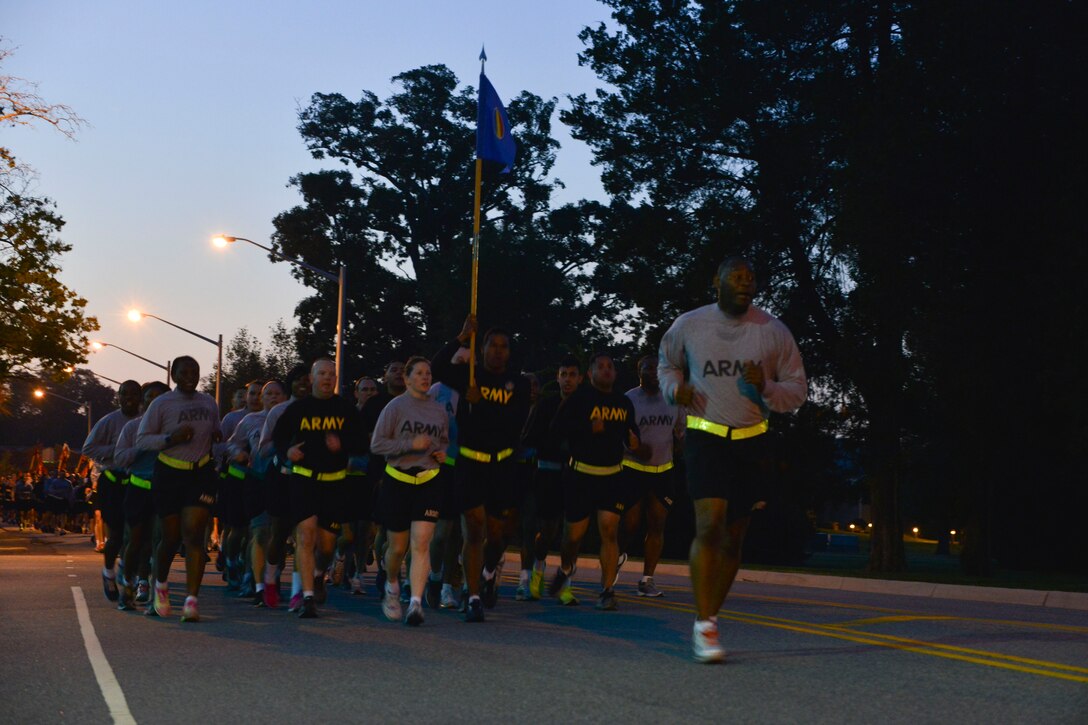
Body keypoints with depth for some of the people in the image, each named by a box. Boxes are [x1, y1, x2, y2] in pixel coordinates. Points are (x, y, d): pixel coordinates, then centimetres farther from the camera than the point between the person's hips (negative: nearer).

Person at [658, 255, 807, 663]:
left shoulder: (773, 331, 1)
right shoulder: (689, 325, 0)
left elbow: (797, 390, 7)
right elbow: (666, 362, 20)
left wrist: (765, 387, -14)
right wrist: (675, 387, -2)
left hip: (752, 442, 2)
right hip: (706, 436, -2)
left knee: (733, 538, 6)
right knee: (710, 525, -19)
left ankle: (707, 621, 21)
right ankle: (704, 625, -11)